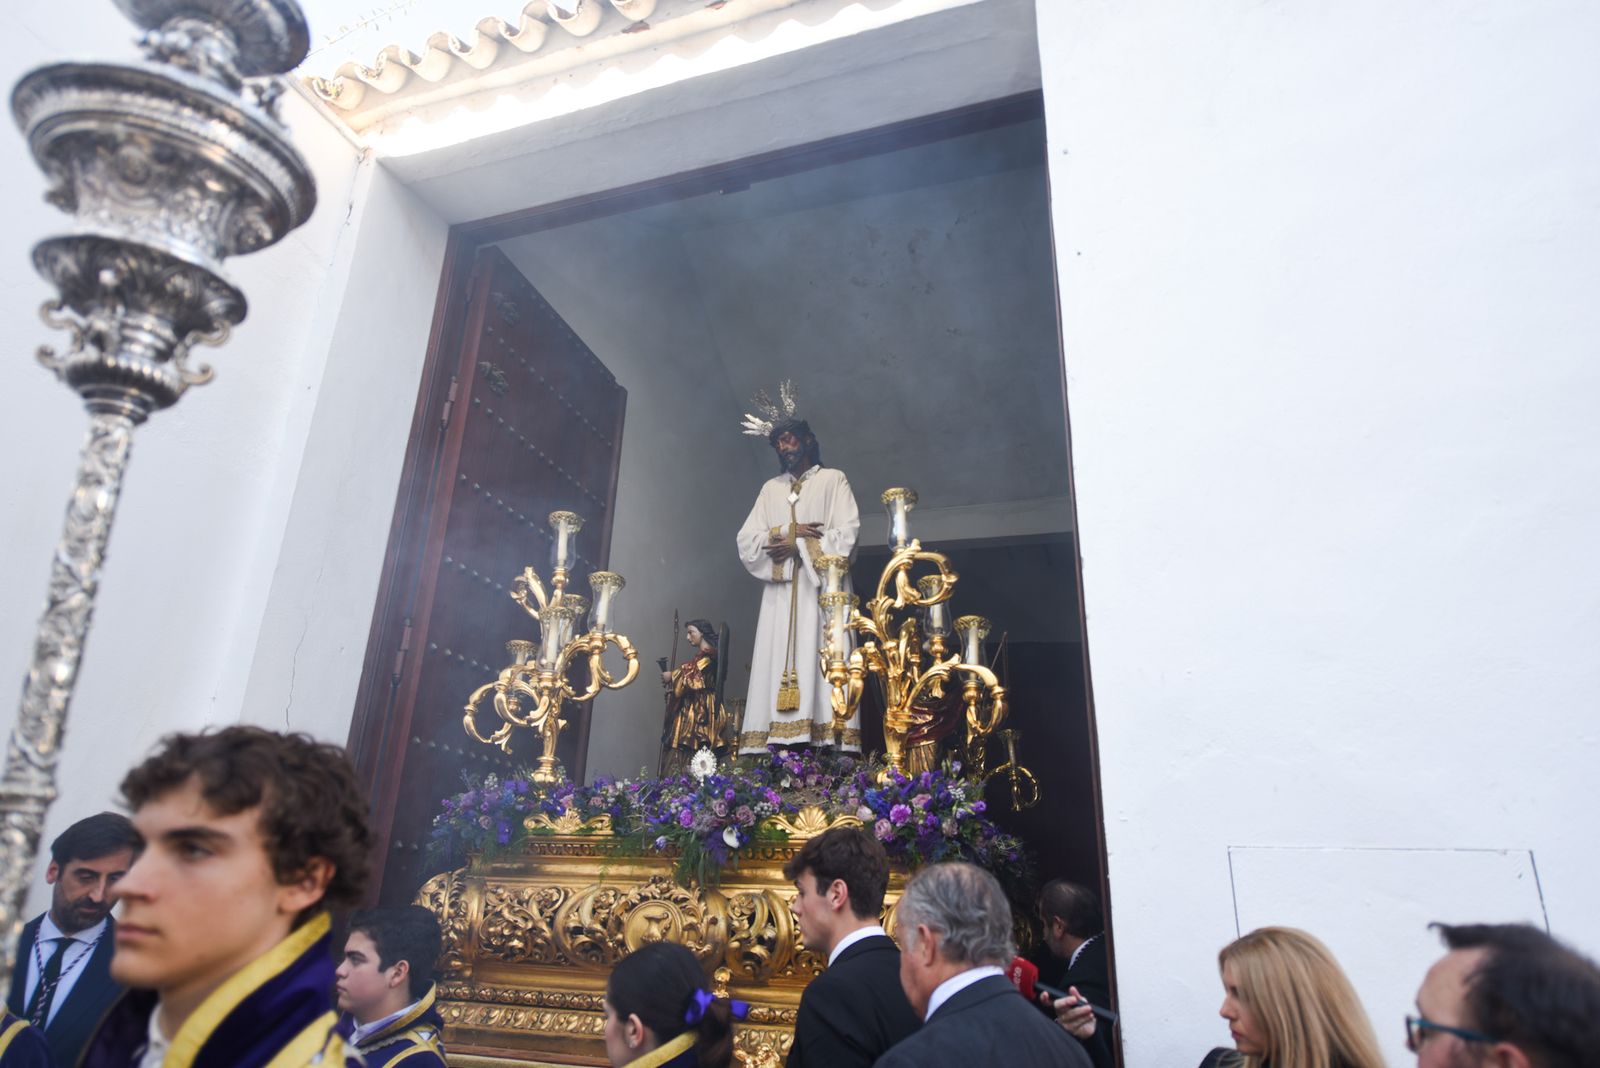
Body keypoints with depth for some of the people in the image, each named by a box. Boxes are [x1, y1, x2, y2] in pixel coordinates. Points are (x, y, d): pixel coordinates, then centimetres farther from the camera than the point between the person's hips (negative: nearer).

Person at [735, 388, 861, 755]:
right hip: (780, 591, 4)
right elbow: (746, 541, 11)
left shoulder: (833, 479, 13)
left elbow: (847, 534, -2)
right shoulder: (770, 488, 24)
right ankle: (779, 744, -13)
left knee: (819, 662, -15)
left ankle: (825, 738, -21)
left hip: (821, 586, -4)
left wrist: (798, 546, -9)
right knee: (777, 664, -8)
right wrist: (789, 532, -5)